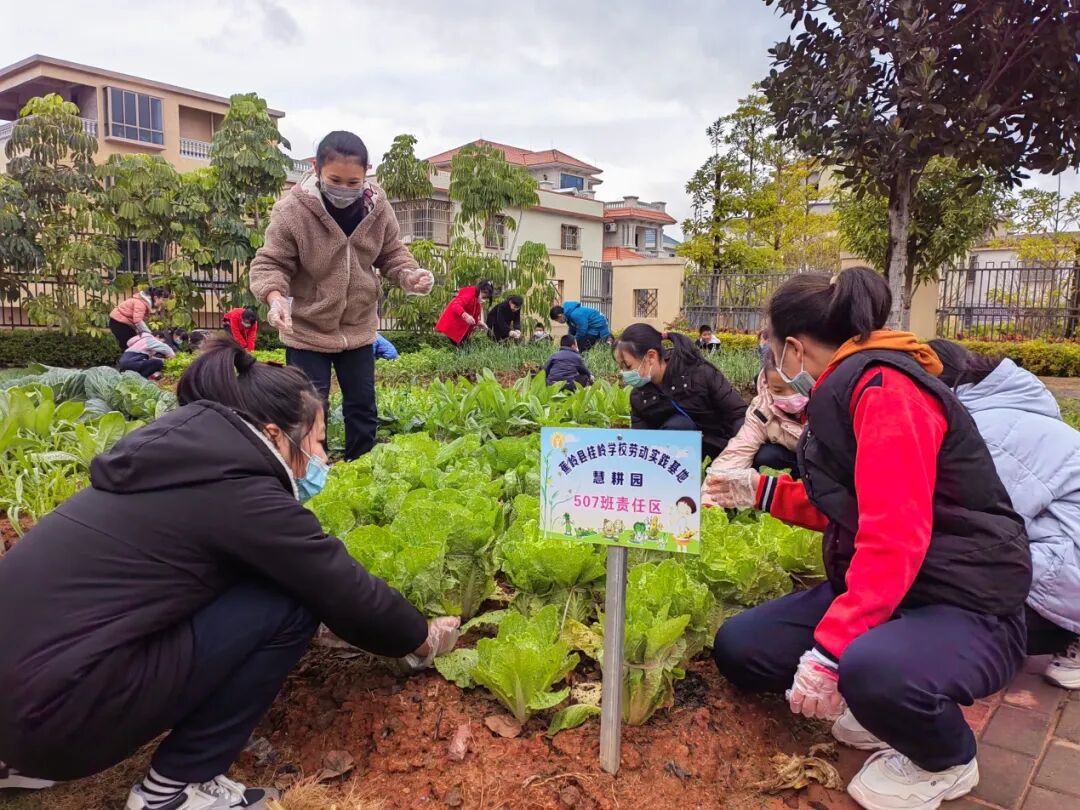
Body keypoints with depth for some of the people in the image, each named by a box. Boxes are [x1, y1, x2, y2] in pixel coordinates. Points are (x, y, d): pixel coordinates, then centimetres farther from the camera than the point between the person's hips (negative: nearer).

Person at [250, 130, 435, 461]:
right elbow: (270, 262, -15)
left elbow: (391, 254, 3)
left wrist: (409, 275, -19)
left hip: (359, 327, 4)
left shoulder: (377, 206, -10)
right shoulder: (291, 210, -20)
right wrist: (275, 296, -36)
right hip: (306, 329, -3)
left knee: (363, 407, 13)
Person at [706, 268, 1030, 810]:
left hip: (966, 606, -9)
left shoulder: (883, 388, -20)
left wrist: (829, 649, -30)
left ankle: (947, 760, -3)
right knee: (738, 648, -1)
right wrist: (760, 491, 19)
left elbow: (893, 537, -30)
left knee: (868, 668, -40)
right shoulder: (846, 389, 11)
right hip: (880, 589, 9)